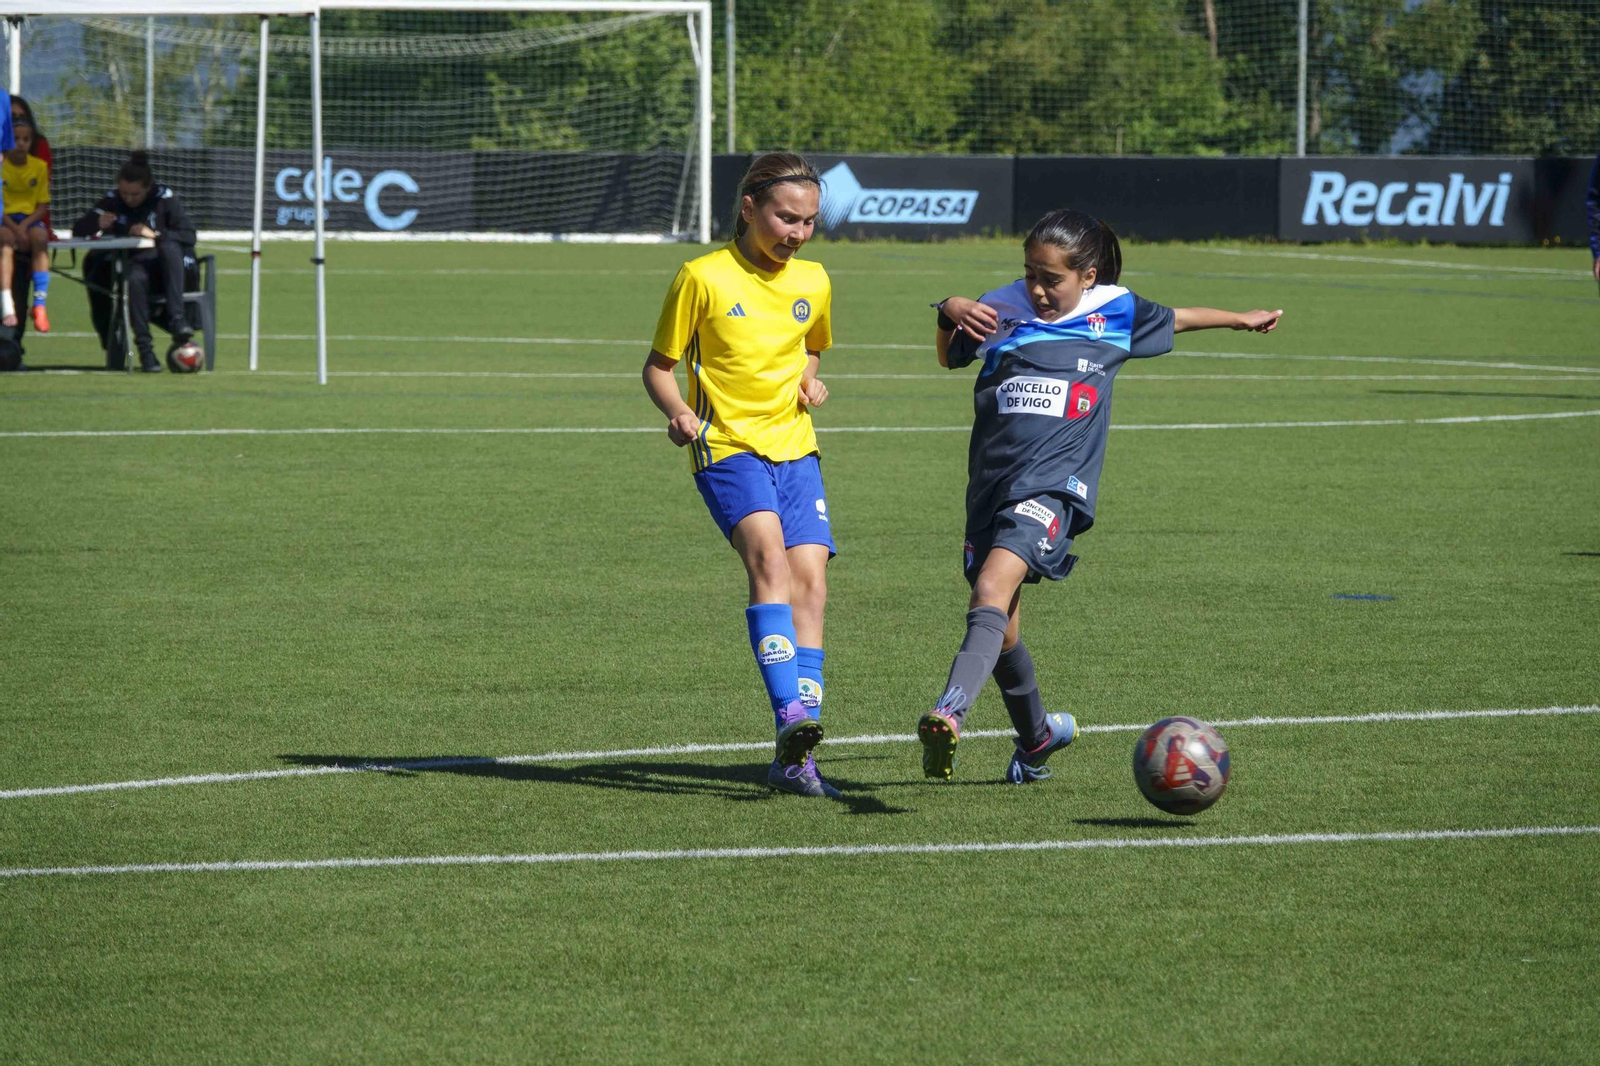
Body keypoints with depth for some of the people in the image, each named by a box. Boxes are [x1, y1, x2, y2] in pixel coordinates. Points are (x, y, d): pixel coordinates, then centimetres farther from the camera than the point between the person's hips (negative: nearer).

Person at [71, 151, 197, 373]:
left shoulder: (164, 198, 0)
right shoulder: (112, 201, 6)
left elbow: (189, 236, -8)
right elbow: (78, 230, 7)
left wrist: (156, 235, -21)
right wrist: (97, 223, -15)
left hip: (163, 269, 0)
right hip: (129, 268, 0)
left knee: (170, 247, -36)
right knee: (135, 279, -38)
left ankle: (176, 319, -43)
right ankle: (144, 347, -37)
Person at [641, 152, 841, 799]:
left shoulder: (813, 282, 10)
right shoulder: (704, 278, -4)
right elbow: (658, 366, 2)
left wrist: (810, 379, 6)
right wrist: (678, 411, -18)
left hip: (795, 450, 5)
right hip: (727, 448, -5)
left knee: (809, 585, -8)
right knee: (768, 555, -29)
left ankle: (794, 759, -6)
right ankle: (790, 715, -40)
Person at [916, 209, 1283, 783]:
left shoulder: (1113, 313, 8)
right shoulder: (1004, 309, 8)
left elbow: (1173, 320, 26)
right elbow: (950, 357, 7)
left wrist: (1242, 319, 41)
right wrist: (951, 312, -15)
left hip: (1053, 484, -4)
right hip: (992, 480, 4)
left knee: (992, 591, -27)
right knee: (1002, 628, 12)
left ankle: (951, 711, -44)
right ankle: (1037, 735, 36)